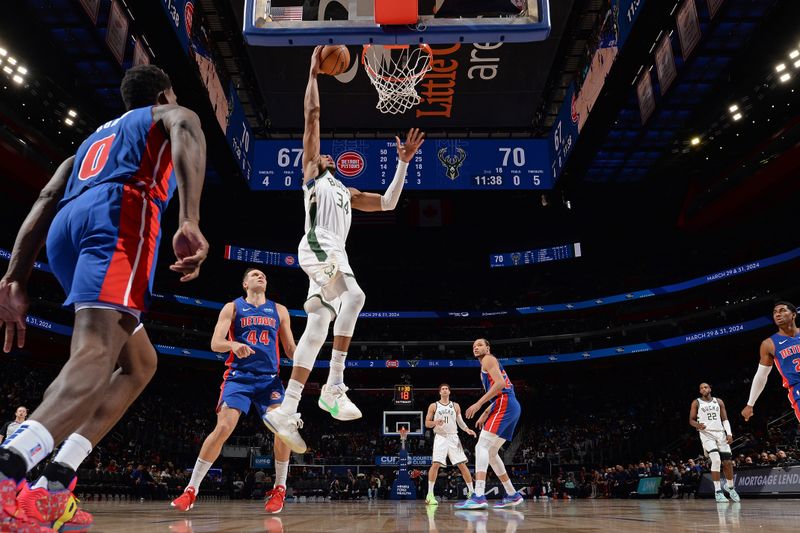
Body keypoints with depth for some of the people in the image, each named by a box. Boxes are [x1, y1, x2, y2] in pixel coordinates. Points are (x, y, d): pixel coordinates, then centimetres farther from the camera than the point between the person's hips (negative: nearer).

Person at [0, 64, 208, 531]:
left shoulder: (96, 136, 40)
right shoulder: (169, 113, 24)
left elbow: (46, 201, 24)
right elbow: (187, 131, -6)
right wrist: (189, 221, -23)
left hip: (68, 229, 7)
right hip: (121, 212, -7)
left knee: (140, 364, 15)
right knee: (98, 355, -24)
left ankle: (53, 489, 1)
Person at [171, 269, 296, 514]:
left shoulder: (279, 310, 14)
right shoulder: (232, 307, 7)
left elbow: (290, 349, 15)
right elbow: (215, 343, -5)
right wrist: (234, 344, -27)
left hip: (269, 378, 2)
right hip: (239, 376, -2)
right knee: (223, 428, -15)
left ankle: (279, 489, 4)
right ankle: (191, 490, -1)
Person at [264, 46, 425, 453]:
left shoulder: (347, 192, 35)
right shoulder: (311, 172, 18)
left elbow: (388, 203, 29)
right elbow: (312, 116, 12)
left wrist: (403, 163, 26)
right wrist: (314, 73, 14)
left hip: (336, 254, 7)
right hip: (317, 247, -7)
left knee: (318, 326, -2)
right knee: (354, 296, -29)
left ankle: (286, 412, -2)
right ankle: (334, 387, -28)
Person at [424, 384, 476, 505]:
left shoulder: (455, 406, 13)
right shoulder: (433, 406, 7)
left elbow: (460, 421, 13)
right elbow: (427, 423, 5)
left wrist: (467, 429, -6)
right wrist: (435, 422, -16)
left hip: (453, 437, 2)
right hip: (440, 437, -2)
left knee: (462, 464, -1)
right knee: (436, 464, -15)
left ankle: (472, 492, 8)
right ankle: (430, 495, -10)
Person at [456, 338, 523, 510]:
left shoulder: (488, 359, 1)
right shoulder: (487, 368, 29)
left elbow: (500, 384, -15)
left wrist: (479, 403, -18)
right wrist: (484, 415, 27)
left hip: (505, 405, -10)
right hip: (509, 407, 10)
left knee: (482, 446, -19)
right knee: (490, 453, 16)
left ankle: (479, 497, -30)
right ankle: (512, 495, 21)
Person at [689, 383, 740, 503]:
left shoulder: (719, 402, 11)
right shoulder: (696, 403, 3)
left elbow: (725, 419, 10)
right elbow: (691, 420, 2)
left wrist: (729, 433, -4)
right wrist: (697, 425, -20)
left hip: (720, 433, 4)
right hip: (706, 434, -3)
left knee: (727, 462, 4)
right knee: (716, 460, -20)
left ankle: (730, 487, 30)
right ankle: (718, 492, -12)